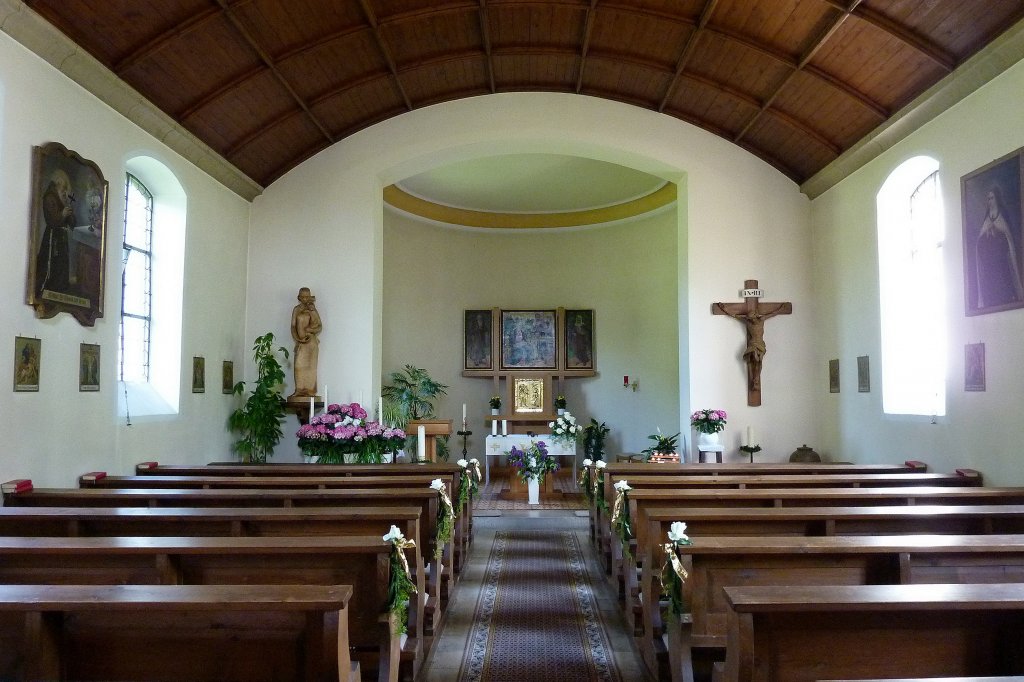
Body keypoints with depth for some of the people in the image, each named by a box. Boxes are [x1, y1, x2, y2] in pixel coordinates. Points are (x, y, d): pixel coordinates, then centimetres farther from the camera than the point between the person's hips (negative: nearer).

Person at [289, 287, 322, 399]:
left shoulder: (312, 309, 1)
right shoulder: (296, 309, 8)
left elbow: (319, 326, 0)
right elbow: (293, 326, 5)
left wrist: (310, 330, -16)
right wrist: (298, 338, -7)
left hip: (311, 341, -3)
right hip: (300, 342, 3)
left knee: (310, 365, -3)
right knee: (299, 365, -3)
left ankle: (310, 390, -1)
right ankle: (300, 390, 0)